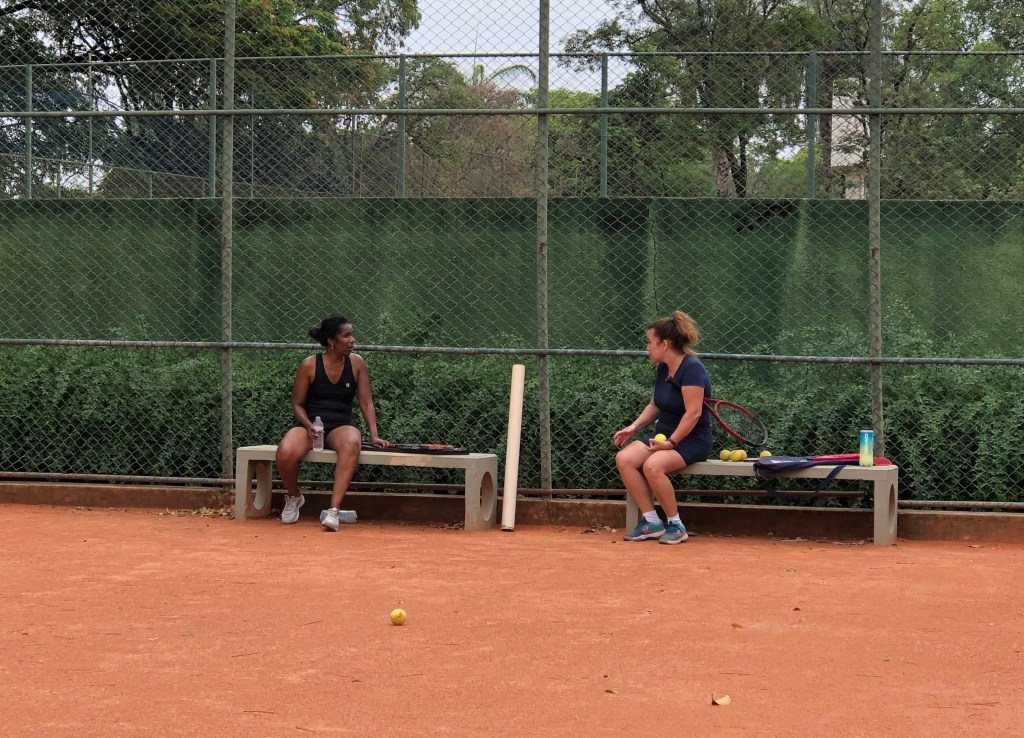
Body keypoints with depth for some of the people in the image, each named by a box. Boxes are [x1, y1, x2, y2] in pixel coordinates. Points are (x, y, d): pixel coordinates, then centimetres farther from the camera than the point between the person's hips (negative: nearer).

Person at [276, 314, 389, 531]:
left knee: (351, 443, -39)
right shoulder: (309, 365, -2)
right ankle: (294, 497, 2)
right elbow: (297, 404, 4)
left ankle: (333, 510, -44)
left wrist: (374, 435, -5)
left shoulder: (356, 363, 5)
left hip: (341, 427, 1)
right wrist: (309, 426, -15)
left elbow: (366, 403, 7)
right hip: (310, 425, -1)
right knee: (285, 453, -35)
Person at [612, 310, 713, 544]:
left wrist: (671, 442, -23)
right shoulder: (663, 369, 10)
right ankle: (651, 522, -12)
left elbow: (693, 413, -22)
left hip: (692, 440, -9)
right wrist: (634, 426, 6)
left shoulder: (692, 368, -17)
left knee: (653, 465, -34)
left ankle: (675, 525, -16)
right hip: (664, 435, 9)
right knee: (624, 459, -16)